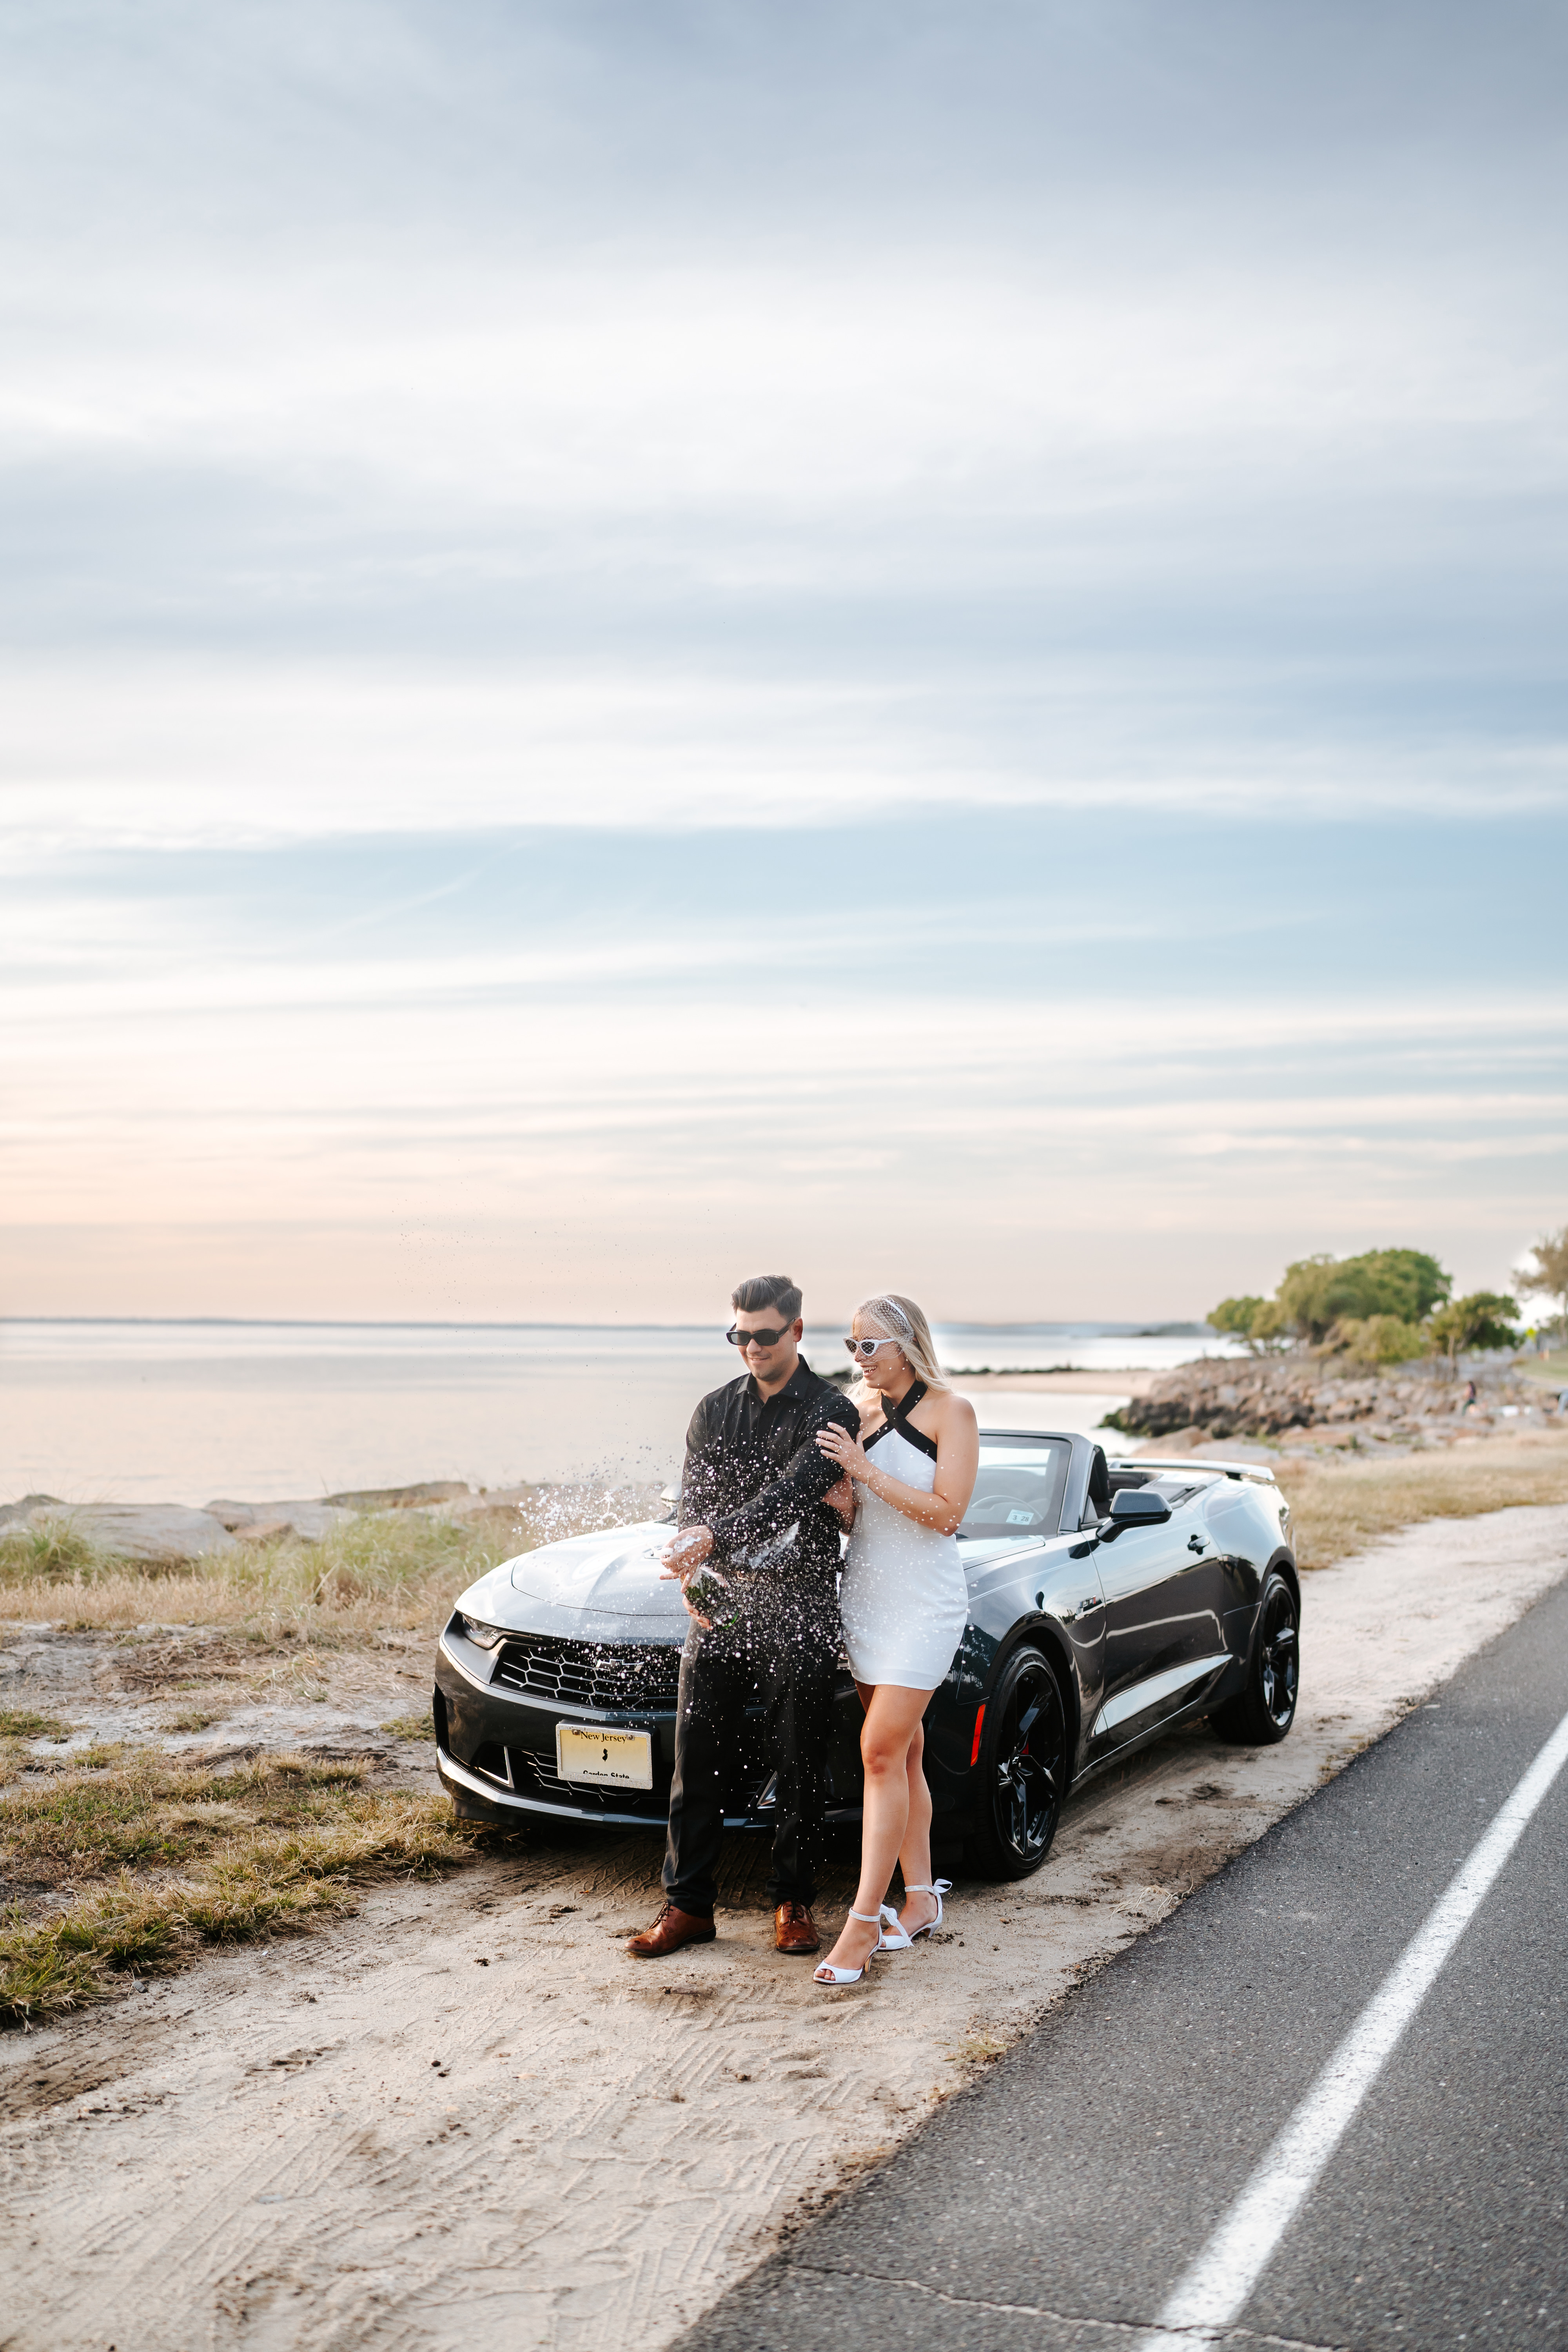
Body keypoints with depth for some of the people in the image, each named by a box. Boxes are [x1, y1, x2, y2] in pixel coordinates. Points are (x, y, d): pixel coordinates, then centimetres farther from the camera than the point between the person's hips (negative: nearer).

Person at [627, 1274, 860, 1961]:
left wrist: (715, 1538, -33)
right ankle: (688, 1904, 13)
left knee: (799, 1767, 5)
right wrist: (692, 1577, -13)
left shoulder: (829, 1411, -4)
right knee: (696, 1759, 4)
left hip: (798, 1608, -4)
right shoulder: (715, 1411, 11)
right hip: (719, 1605, 4)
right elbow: (695, 1503, 6)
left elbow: (790, 1492, -20)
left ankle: (793, 1902, 19)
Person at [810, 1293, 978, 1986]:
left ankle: (864, 1922, -9)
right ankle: (921, 1898, 21)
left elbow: (946, 1514, -16)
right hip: (864, 1593, 6)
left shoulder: (950, 1412, -9)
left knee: (882, 1753, -11)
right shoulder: (862, 1407, 8)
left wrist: (865, 1469, -20)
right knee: (903, 1754, 11)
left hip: (924, 1603, -6)